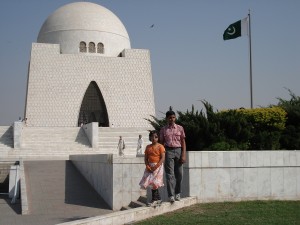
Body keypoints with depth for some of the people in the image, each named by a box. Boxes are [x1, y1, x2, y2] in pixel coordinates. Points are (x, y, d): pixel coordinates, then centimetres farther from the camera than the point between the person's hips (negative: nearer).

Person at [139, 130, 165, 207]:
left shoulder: (160, 147, -6)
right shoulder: (148, 147, 8)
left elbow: (162, 158, -11)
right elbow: (146, 158, 8)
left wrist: (155, 167, -17)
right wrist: (148, 166, -7)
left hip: (158, 166, -5)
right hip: (150, 167, 5)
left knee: (154, 183, -10)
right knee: (152, 183, 3)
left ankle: (154, 200, -2)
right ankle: (158, 199, 14)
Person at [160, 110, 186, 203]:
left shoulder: (180, 128, 7)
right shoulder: (163, 129, 6)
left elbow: (183, 142, 6)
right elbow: (161, 143, 7)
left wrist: (183, 155, -2)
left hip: (178, 150, 2)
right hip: (168, 151, -1)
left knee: (179, 174, 5)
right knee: (170, 174, -5)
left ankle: (177, 193, 21)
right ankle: (171, 195, -3)